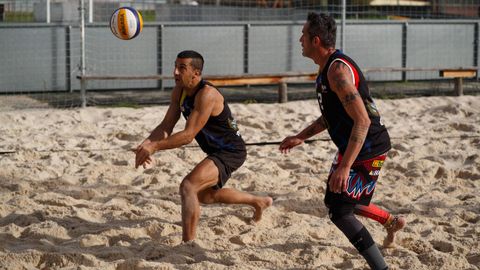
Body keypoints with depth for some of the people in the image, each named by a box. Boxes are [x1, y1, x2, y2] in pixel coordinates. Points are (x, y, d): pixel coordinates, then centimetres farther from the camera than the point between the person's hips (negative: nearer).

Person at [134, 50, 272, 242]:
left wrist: (154, 147, -36)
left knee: (188, 186, -29)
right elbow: (166, 126, -3)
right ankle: (260, 202, 53)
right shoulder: (179, 91, -3)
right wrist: (147, 143, -21)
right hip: (216, 151, 10)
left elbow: (188, 135, -33)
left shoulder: (207, 95, -30)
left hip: (231, 152, -10)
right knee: (205, 195, 31)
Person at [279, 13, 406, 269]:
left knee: (339, 212, -12)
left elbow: (362, 120, -29)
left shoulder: (338, 70, -23)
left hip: (367, 151, -10)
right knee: (336, 199, 25)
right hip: (351, 148, 10)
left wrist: (344, 167, -32)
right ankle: (392, 222, 44)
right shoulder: (327, 68, 9)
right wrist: (300, 137, 20)